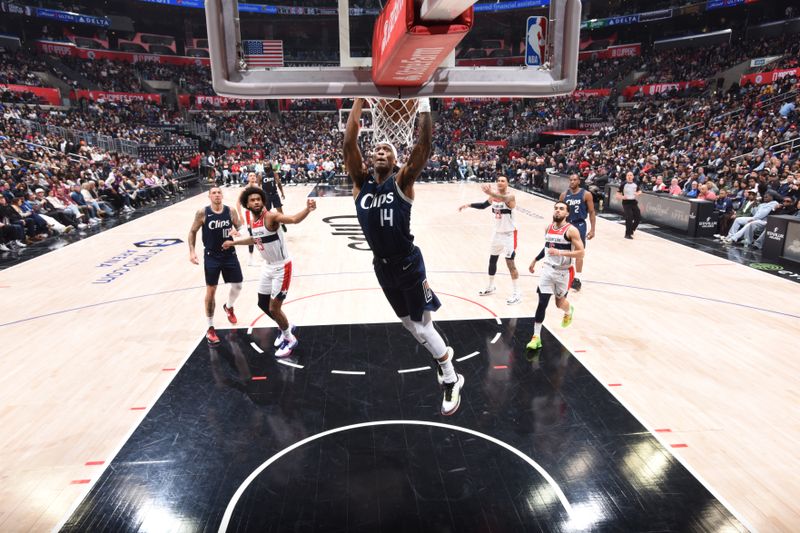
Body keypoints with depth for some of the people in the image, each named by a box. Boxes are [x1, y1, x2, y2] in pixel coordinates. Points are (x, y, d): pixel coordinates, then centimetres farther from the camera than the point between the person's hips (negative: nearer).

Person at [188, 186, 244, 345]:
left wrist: (237, 232, -22)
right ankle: (210, 329, 13)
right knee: (211, 291, 1)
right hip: (211, 257, -2)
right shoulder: (202, 213, -9)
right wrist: (192, 251, -9)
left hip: (229, 255, 2)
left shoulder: (230, 211, -4)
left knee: (237, 286, 7)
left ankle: (228, 307, 42)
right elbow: (192, 232, 1)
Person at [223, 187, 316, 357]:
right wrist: (233, 242, 33)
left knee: (274, 308, -4)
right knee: (263, 303, 19)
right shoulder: (253, 222, 1)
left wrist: (308, 209, -61)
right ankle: (286, 328, 41)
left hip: (282, 268, -8)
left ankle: (290, 340, 19)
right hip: (268, 267, 9)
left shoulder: (271, 216, -22)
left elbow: (294, 219, -41)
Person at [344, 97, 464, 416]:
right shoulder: (361, 181, 0)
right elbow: (349, 144, -10)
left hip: (408, 264, -5)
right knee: (408, 322, 21)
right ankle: (441, 353, 48)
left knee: (422, 324, 2)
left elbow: (423, 147, -21)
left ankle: (451, 381, 20)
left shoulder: (402, 182, -8)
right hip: (382, 267, 5)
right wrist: (359, 101, -13)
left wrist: (423, 106, -23)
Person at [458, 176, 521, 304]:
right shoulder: (494, 195, 1)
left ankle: (516, 293, 0)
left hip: (509, 234, -8)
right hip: (497, 233, 8)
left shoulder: (510, 196, -20)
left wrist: (491, 193, -63)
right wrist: (468, 205, 9)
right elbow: (483, 205, 20)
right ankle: (491, 287, 34)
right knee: (492, 259, 16)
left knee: (510, 263, -9)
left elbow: (504, 199, -45)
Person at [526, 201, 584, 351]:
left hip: (564, 272, -4)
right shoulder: (548, 228, 4)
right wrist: (535, 260, 23)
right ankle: (536, 337, 1)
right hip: (548, 269, 4)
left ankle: (569, 312, 52)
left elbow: (581, 253, -19)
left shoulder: (571, 230, -15)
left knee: (559, 303, 13)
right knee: (542, 303, -4)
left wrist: (560, 252, -30)